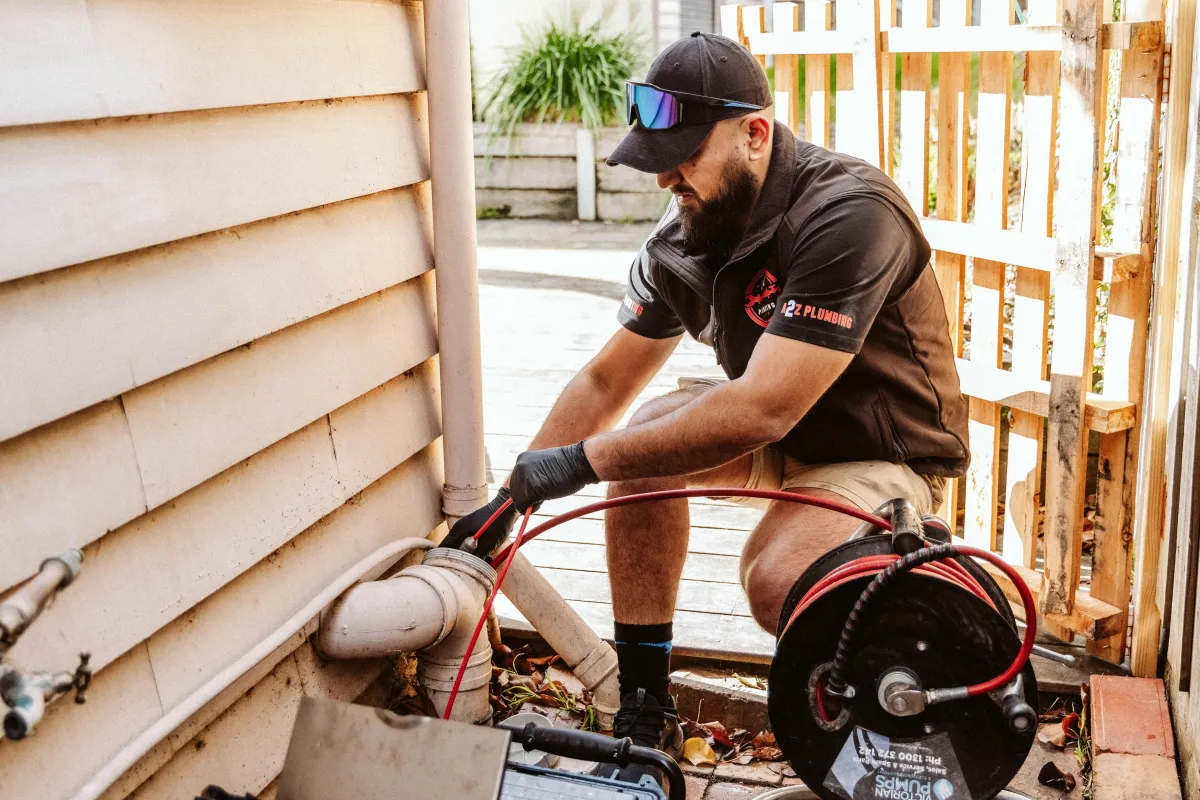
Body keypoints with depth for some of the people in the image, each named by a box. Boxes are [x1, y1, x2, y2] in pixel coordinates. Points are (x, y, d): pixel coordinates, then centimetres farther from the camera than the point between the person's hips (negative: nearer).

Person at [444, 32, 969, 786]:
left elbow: (759, 411, -36)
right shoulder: (684, 238, -5)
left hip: (888, 453, -7)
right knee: (645, 441, -14)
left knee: (777, 579, -33)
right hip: (783, 433, 7)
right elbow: (604, 382, 4)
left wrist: (582, 461, -30)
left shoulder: (848, 215, -30)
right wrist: (512, 500, 0)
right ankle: (644, 713, -2)